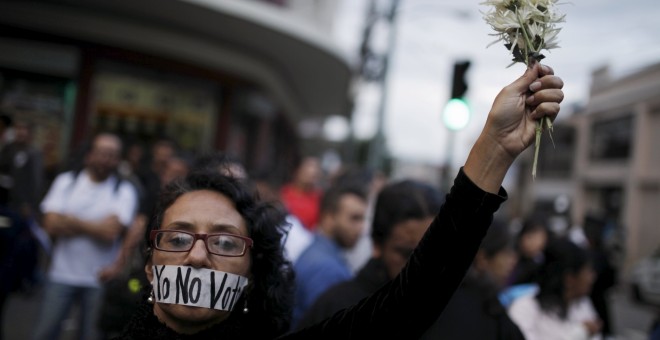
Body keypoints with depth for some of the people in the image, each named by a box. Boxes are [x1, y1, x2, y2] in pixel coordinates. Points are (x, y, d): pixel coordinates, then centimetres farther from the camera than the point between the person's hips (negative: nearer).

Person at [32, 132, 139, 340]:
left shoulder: (124, 191, -3)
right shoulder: (66, 181, 3)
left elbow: (110, 231, -15)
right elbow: (51, 225, -7)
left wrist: (72, 221, -7)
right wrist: (95, 227, -9)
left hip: (100, 279, -1)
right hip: (62, 274, 1)